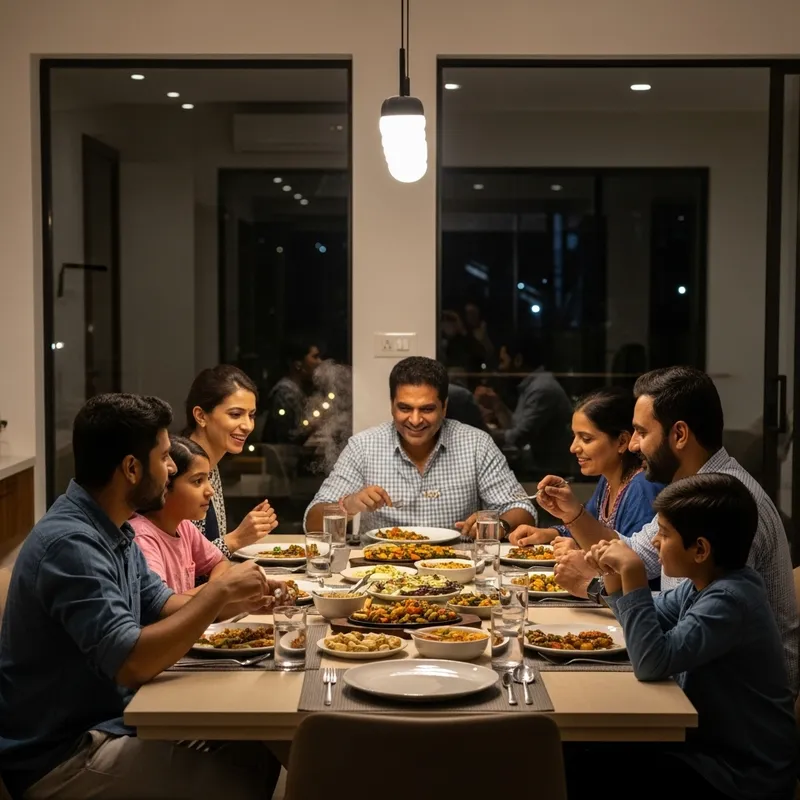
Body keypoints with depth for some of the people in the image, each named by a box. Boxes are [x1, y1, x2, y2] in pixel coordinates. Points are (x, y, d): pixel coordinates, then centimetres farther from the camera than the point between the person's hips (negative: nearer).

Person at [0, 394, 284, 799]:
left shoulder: (111, 528, 6)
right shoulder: (70, 542, -26)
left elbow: (159, 603, 19)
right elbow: (130, 663, -31)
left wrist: (233, 599, 2)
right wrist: (220, 590, -22)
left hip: (108, 718, 10)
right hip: (61, 756, -10)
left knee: (258, 753, 3)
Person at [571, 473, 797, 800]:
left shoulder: (729, 600, -27)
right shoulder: (705, 583, 2)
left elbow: (653, 663, -33)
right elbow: (648, 621, 17)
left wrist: (633, 575, -29)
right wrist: (615, 575, -1)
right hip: (712, 743, 9)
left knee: (589, 771, -7)